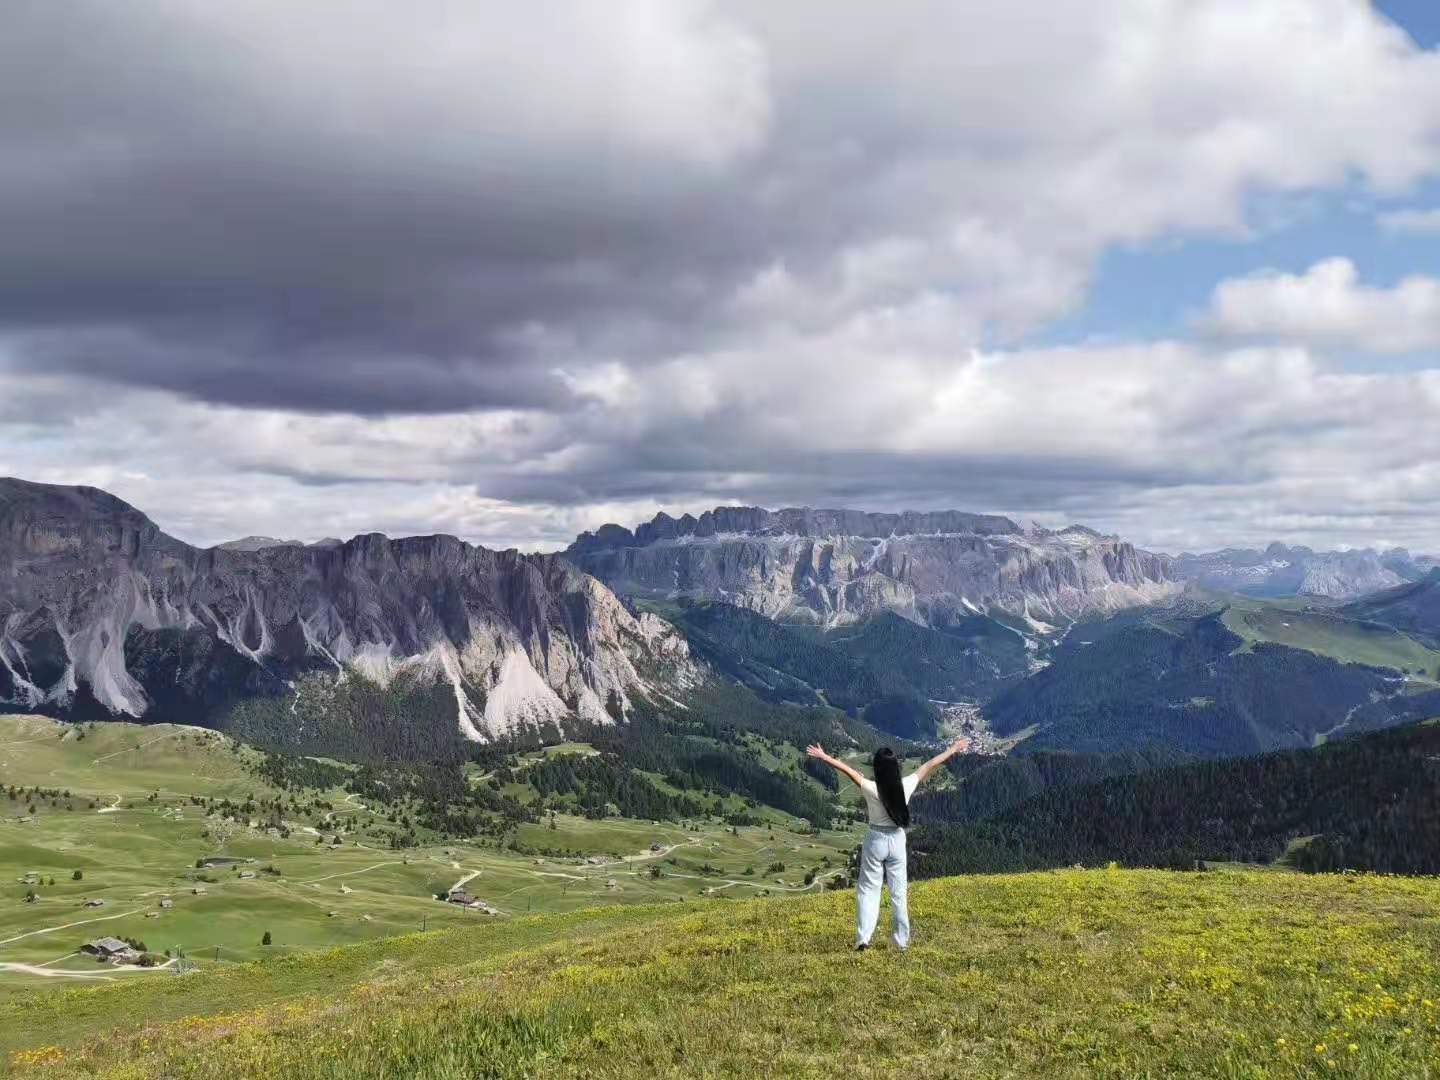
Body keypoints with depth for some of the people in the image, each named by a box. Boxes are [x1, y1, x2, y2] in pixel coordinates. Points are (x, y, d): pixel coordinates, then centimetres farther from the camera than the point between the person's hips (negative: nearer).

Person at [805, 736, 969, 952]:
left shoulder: (871, 789, -20)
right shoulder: (906, 786, -13)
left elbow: (847, 769, -17)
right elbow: (930, 765, -3)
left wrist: (824, 756, -9)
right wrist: (952, 750, 6)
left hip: (875, 841, -2)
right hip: (897, 841, 2)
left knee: (868, 889, 8)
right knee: (898, 892, 12)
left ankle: (863, 938, 0)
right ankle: (902, 940, 17)